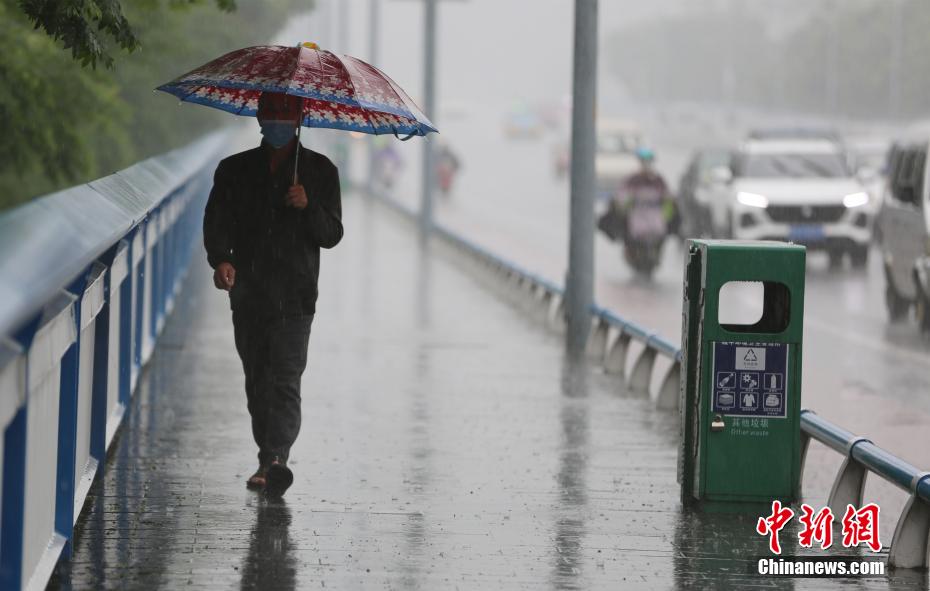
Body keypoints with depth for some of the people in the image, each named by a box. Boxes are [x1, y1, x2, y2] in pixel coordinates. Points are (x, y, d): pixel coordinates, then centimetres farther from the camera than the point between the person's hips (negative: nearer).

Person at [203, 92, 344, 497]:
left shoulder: (319, 171, 7)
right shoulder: (234, 170, 11)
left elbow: (332, 235, 3)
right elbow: (217, 222, 1)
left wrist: (308, 206, -17)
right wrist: (220, 259, -19)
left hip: (295, 295, -3)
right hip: (248, 293, 3)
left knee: (285, 379, -16)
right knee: (257, 381, 9)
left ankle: (275, 460, -27)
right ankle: (268, 459, 20)